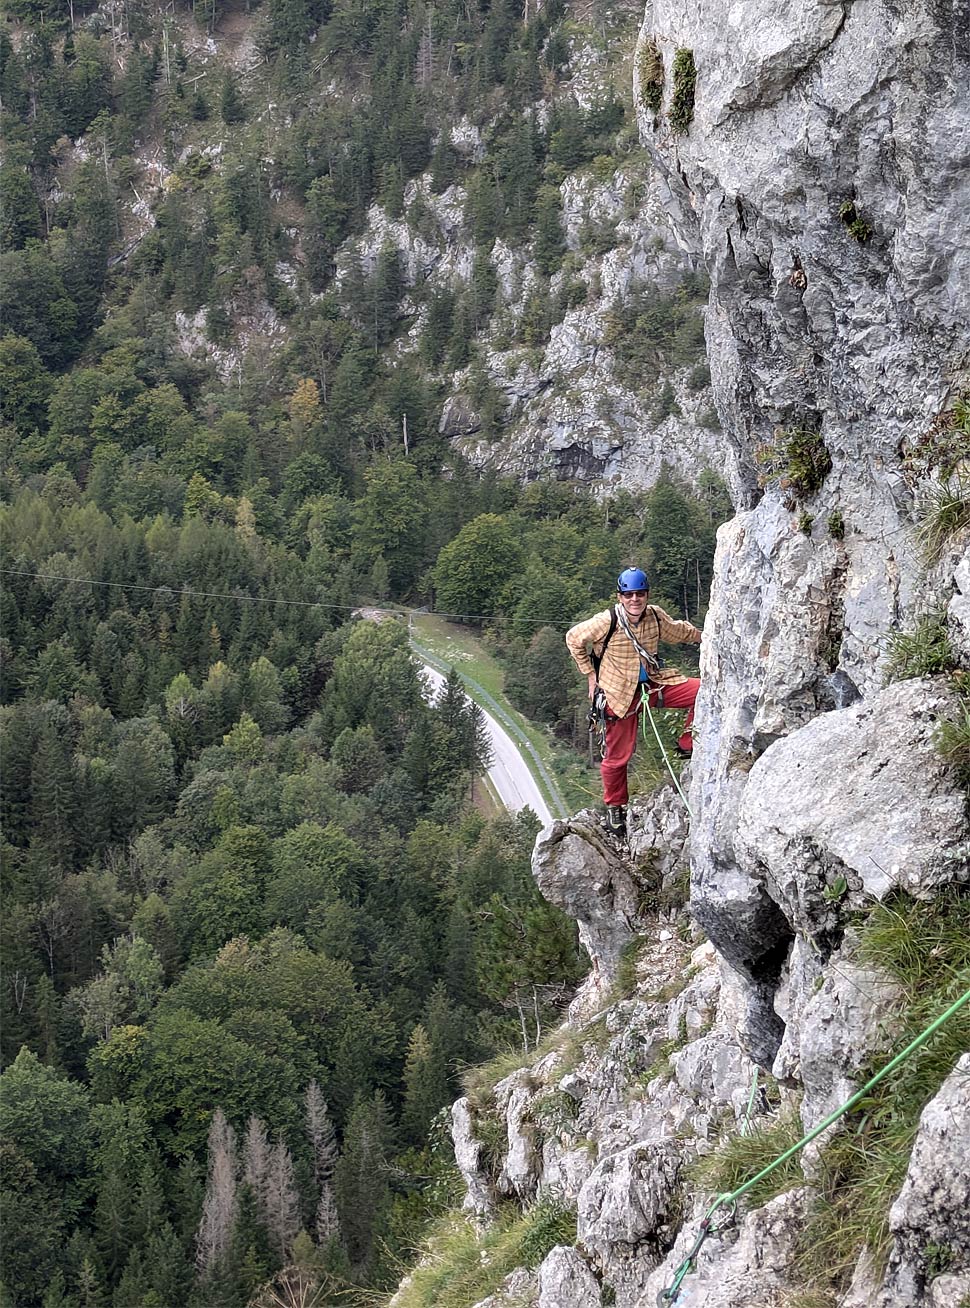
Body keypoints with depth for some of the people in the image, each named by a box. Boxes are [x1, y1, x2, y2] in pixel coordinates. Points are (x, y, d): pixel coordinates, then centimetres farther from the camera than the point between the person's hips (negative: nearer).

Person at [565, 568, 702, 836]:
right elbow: (574, 638, -5)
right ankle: (615, 807, 26)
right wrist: (590, 675, -2)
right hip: (620, 693, -4)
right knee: (619, 754, 2)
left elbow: (677, 631, 15)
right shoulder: (606, 622, -21)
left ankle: (688, 746, 3)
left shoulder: (655, 615, -8)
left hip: (654, 683, 4)